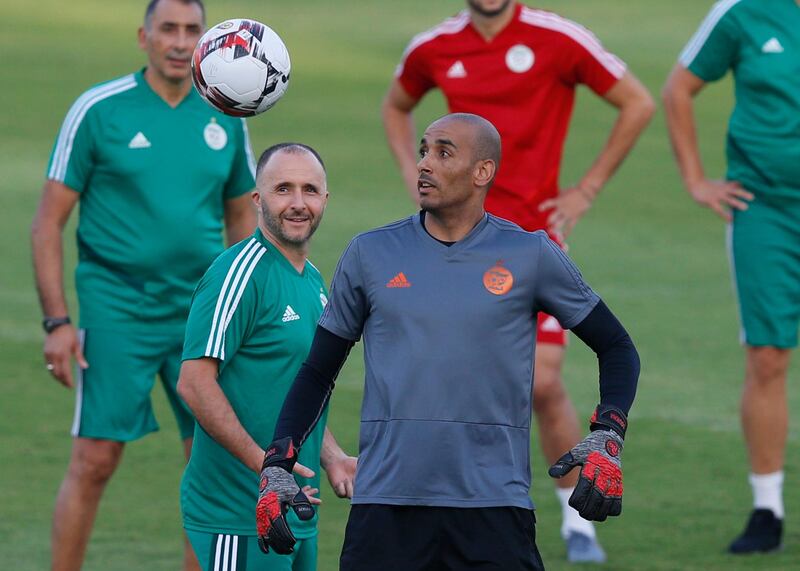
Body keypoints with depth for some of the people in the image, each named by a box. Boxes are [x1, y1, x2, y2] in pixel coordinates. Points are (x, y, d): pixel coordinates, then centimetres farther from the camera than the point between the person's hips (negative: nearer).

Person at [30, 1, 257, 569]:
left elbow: (241, 217, 18)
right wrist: (57, 321, -11)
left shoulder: (225, 117, 6)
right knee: (96, 459, -6)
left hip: (204, 313, 4)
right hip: (116, 312, -4)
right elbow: (48, 222, -4)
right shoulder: (98, 110, -6)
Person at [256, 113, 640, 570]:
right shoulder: (370, 254, 8)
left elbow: (617, 347, 12)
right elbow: (318, 372, 15)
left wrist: (607, 441, -3)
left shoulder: (531, 256, 4)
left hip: (494, 509, -1)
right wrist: (277, 466, 4)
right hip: (385, 508, 1)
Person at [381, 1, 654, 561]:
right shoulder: (434, 49, 5)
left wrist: (587, 189, -2)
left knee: (543, 384, -8)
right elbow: (396, 106, 27)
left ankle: (578, 520, 10)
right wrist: (414, 176, 11)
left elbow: (638, 103, 0)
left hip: (535, 234, -3)